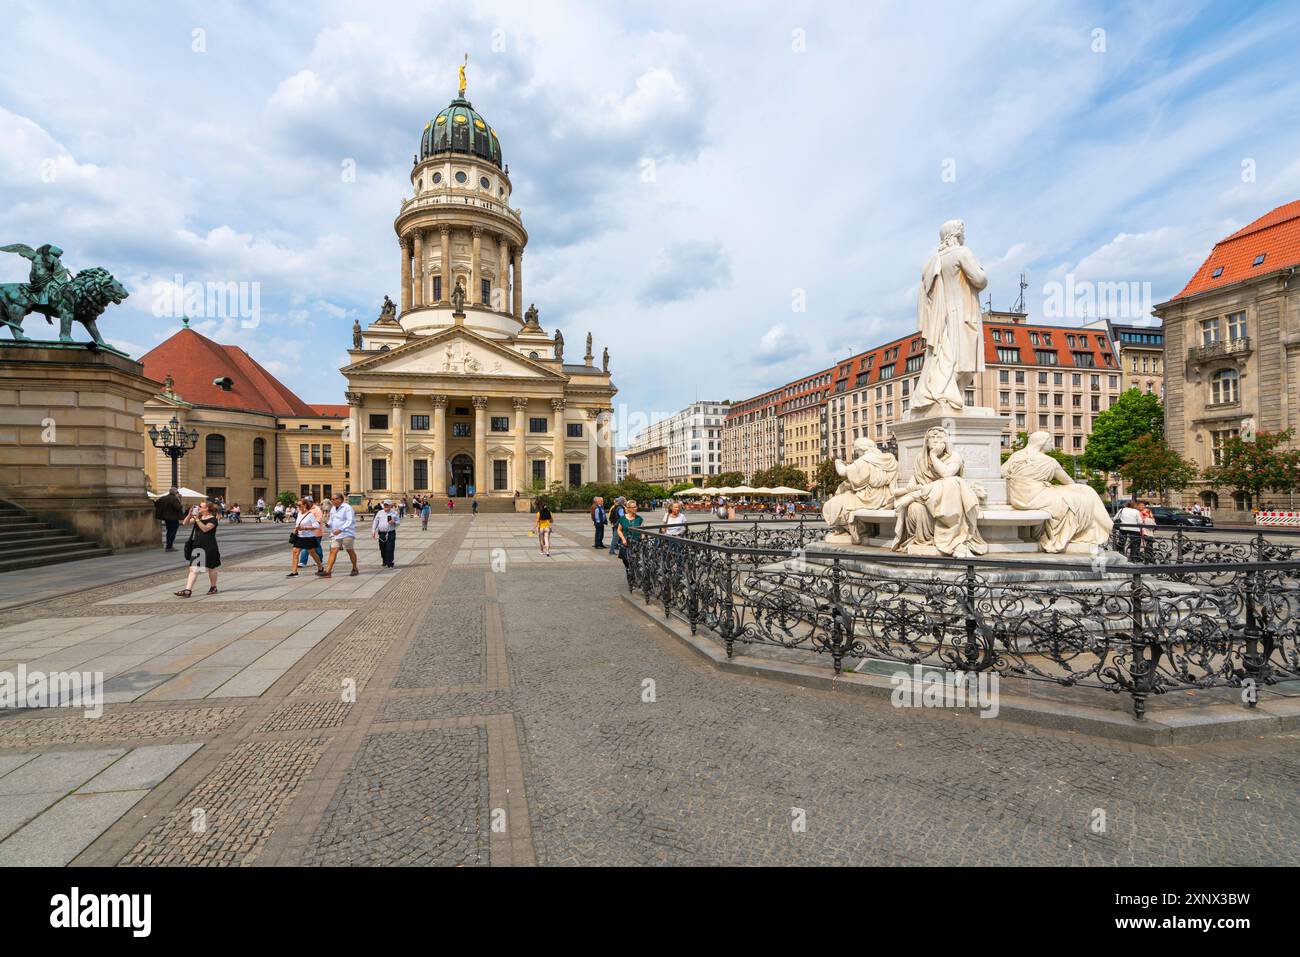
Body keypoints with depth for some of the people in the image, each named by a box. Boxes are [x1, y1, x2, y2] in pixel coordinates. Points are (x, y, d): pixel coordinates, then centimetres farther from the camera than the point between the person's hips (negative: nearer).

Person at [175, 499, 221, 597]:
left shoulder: (213, 519, -10)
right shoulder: (198, 517, 12)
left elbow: (205, 528, -24)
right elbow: (186, 523, 6)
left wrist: (197, 519, -26)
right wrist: (190, 514, -8)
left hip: (209, 548, -6)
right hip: (197, 546, 6)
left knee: (211, 568, 9)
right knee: (193, 569, -3)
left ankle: (213, 587, 26)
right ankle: (188, 590, -8)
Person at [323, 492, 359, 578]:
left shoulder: (347, 508, -10)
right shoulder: (333, 509, 14)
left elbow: (349, 521, -17)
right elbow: (331, 520, 23)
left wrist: (340, 529, -28)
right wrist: (328, 524, -1)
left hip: (347, 533, -6)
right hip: (335, 534, 6)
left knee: (350, 551, 5)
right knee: (333, 551, -5)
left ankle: (355, 569, 19)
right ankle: (328, 572, -10)